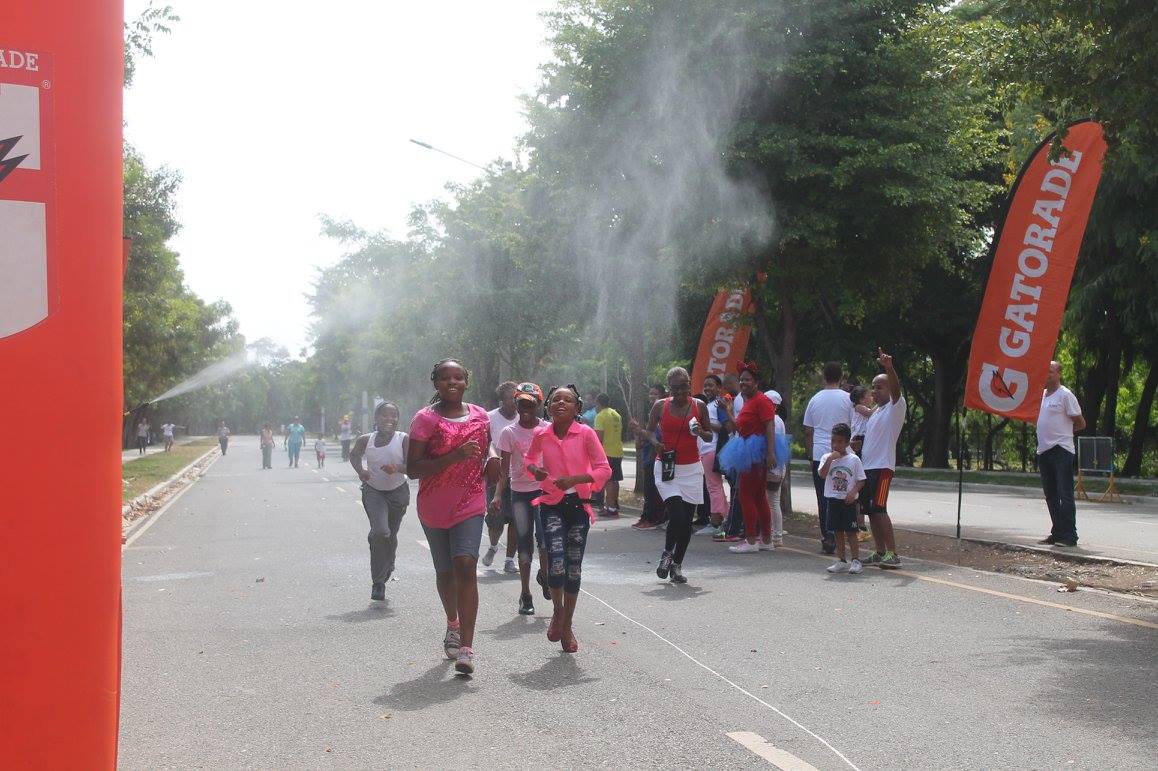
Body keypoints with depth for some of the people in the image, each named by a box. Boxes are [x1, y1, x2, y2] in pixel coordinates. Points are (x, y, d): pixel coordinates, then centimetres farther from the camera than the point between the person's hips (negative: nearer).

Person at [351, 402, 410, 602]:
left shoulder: (404, 440, -11)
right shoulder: (366, 440, -4)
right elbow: (354, 455, 16)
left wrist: (397, 468, -33)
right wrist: (360, 470, -3)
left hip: (398, 492, 0)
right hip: (373, 491, 0)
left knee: (391, 536, 12)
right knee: (380, 532, -19)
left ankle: (387, 569, 42)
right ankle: (378, 582, -9)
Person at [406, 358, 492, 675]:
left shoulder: (480, 416, 5)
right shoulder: (426, 418, -7)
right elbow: (412, 469, -15)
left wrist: (490, 464, 0)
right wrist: (455, 456, -25)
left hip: (470, 504, 1)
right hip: (434, 507, 0)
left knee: (465, 566, -17)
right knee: (445, 571, 14)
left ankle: (466, 649, -20)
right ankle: (453, 624, 43)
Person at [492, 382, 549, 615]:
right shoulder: (509, 432, -1)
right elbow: (504, 468, -3)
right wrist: (498, 494, -14)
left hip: (544, 490, 0)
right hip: (519, 493, 0)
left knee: (544, 536, -15)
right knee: (524, 542, 4)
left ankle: (544, 574, 15)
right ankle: (525, 594, 13)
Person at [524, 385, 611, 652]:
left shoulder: (586, 433, -9)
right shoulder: (540, 434, -3)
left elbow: (604, 469, -9)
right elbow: (529, 457, 18)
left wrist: (574, 479, -20)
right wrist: (534, 469, -5)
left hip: (578, 503, 0)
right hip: (551, 503, 0)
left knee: (574, 567, 7)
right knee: (556, 562, -17)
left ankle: (567, 626, 22)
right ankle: (557, 610, 11)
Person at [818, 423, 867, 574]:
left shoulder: (853, 459, -2)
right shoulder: (827, 457, 3)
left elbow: (861, 480, -1)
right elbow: (822, 475, -12)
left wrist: (853, 491, -17)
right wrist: (830, 459, -19)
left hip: (848, 501, -3)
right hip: (833, 500, 3)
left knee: (850, 532, -2)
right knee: (838, 532, 9)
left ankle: (856, 560, 6)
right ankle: (841, 561, 15)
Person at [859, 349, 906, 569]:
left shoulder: (895, 407, -5)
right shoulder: (875, 411, 21)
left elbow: (896, 388, -26)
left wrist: (889, 368, -41)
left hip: (882, 466, -9)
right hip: (867, 466, 9)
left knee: (878, 510, -15)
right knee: (869, 511, 9)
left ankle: (892, 554, -14)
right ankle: (879, 553, 16)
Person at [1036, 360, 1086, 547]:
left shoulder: (1065, 395, -7)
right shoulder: (1041, 395, 14)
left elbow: (1080, 423, -4)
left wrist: (1063, 432, 6)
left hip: (1061, 450, -8)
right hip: (1043, 451, 8)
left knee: (1065, 494, -8)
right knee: (1051, 495, 11)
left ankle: (1069, 535, -8)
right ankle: (1057, 533, 19)